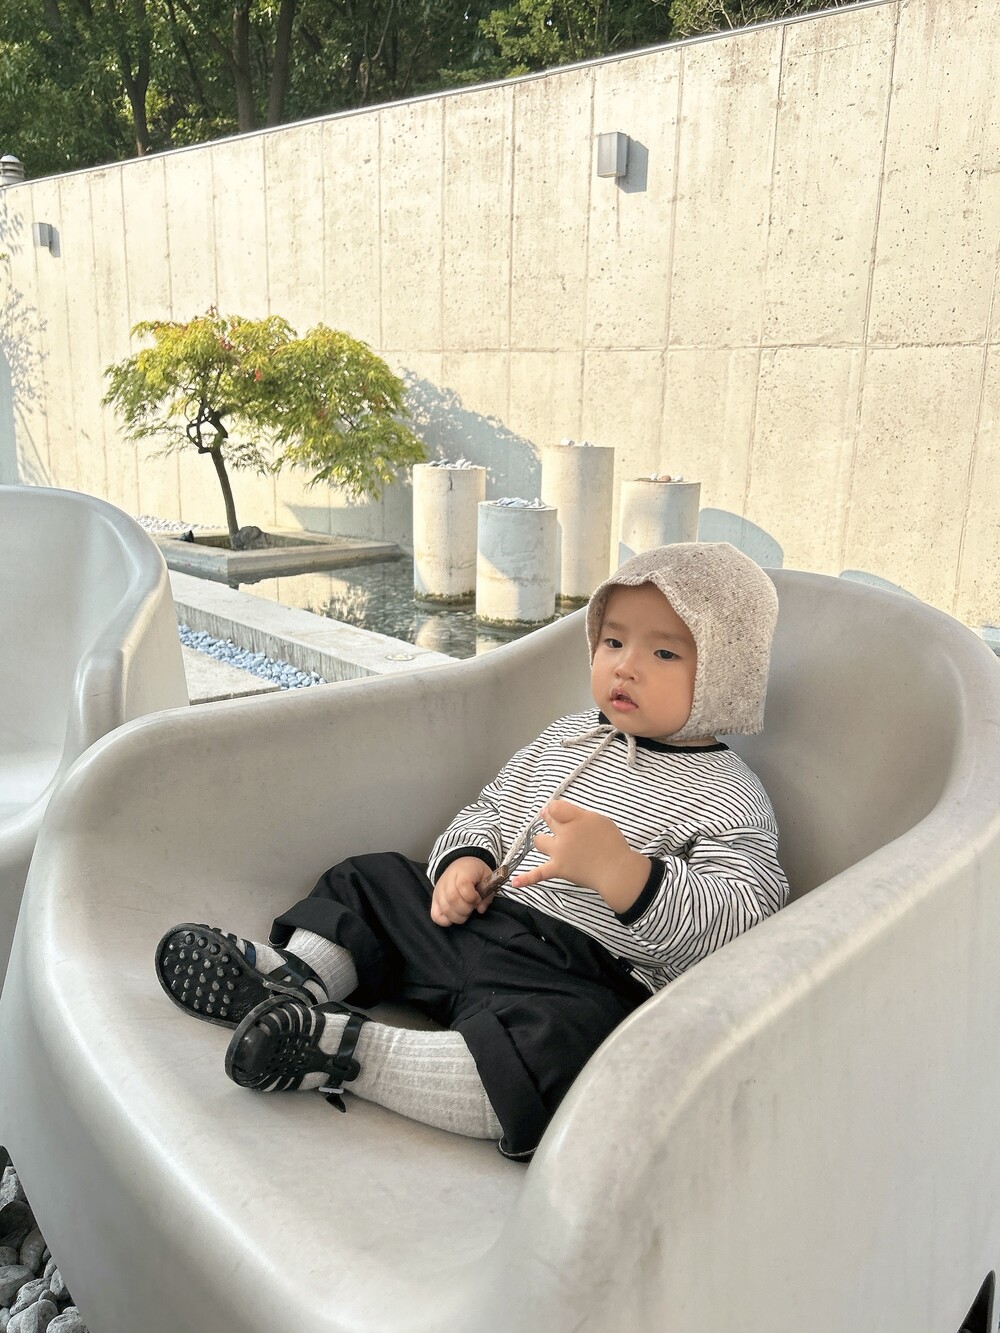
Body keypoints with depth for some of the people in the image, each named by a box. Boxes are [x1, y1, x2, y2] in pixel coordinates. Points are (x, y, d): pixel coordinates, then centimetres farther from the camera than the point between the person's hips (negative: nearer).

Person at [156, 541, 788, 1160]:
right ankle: (300, 977, -6)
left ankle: (347, 1049, -31)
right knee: (368, 881, 16)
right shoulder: (565, 737, 12)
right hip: (476, 918, 7)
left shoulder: (729, 799, -8)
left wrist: (616, 866, -32)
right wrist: (466, 859, -2)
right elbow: (489, 810, 21)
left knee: (556, 1050, -38)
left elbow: (743, 919, -19)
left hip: (580, 980, -7)